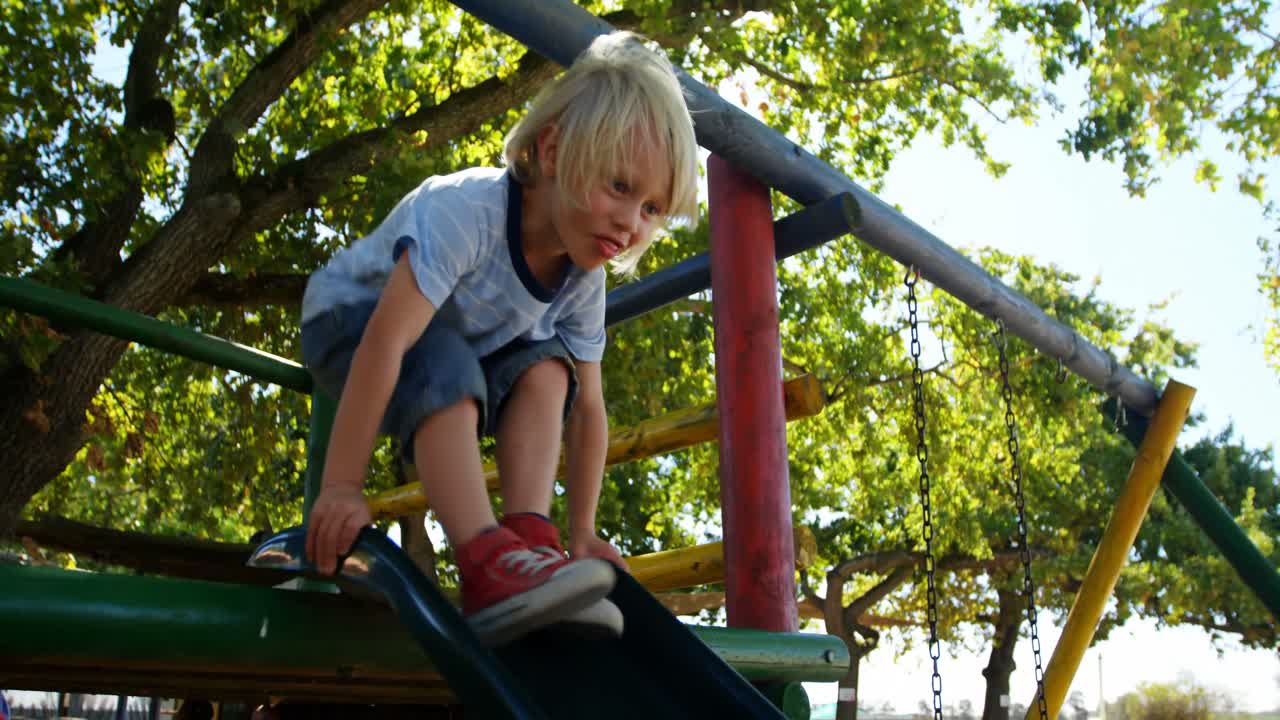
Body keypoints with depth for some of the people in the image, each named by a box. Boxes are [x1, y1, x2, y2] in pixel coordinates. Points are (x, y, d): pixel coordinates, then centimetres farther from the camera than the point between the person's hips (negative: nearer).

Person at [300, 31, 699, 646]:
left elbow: (586, 409, -10)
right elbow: (386, 341, -43)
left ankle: (530, 536, -27)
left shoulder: (583, 279, -15)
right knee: (445, 369, -36)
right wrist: (341, 486, -45)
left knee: (545, 367, -21)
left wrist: (581, 534, -8)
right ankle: (486, 565, -43)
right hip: (349, 319, -5)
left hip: (468, 347, 6)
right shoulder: (468, 210, -36)